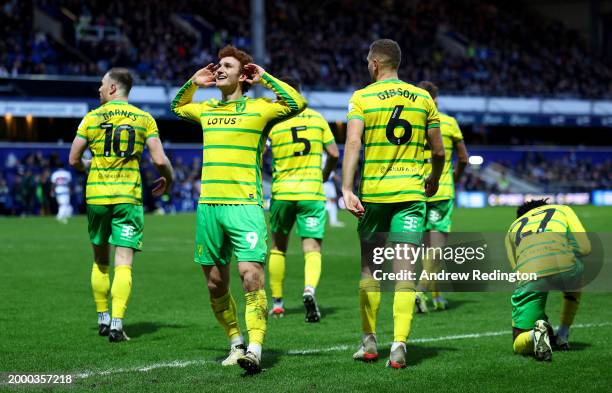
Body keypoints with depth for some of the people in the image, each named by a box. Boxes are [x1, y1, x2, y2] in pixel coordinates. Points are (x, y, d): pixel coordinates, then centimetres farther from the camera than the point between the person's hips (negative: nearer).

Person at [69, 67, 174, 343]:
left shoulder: (91, 118, 1)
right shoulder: (144, 119, 1)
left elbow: (74, 160, 2)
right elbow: (159, 160, -5)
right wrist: (168, 180, 15)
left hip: (96, 195, 1)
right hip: (129, 196, -1)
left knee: (100, 261, 16)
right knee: (124, 263, -3)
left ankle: (103, 319, 22)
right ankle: (117, 324, -12)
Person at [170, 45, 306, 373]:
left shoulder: (258, 108, 1)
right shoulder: (207, 110, 17)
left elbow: (297, 103, -13)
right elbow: (177, 106, 37)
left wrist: (264, 78, -5)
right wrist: (193, 82, 21)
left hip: (245, 206, -6)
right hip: (208, 207, 6)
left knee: (252, 277, -18)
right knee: (215, 284, 9)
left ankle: (255, 350, -19)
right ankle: (236, 343, 23)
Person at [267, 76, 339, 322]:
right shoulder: (316, 118, 4)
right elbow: (334, 154, 6)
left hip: (282, 192, 0)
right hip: (312, 192, 0)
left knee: (278, 247, 16)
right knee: (312, 249, -1)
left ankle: (277, 303, 20)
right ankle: (309, 289, -30)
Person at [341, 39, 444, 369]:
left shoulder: (362, 98, -2)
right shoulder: (423, 98, 7)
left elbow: (352, 143, -16)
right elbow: (438, 151, 10)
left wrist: (347, 189, -21)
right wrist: (433, 180, 28)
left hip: (373, 193, -1)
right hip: (412, 192, 1)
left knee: (370, 266, 13)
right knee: (404, 270, -2)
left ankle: (369, 341, 19)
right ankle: (399, 344, -13)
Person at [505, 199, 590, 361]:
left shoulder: (512, 229, 37)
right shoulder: (562, 209, 32)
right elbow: (584, 247, 17)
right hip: (564, 266, 0)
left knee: (520, 344, 10)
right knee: (574, 282, 41)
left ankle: (536, 333, -24)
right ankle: (562, 336, 30)